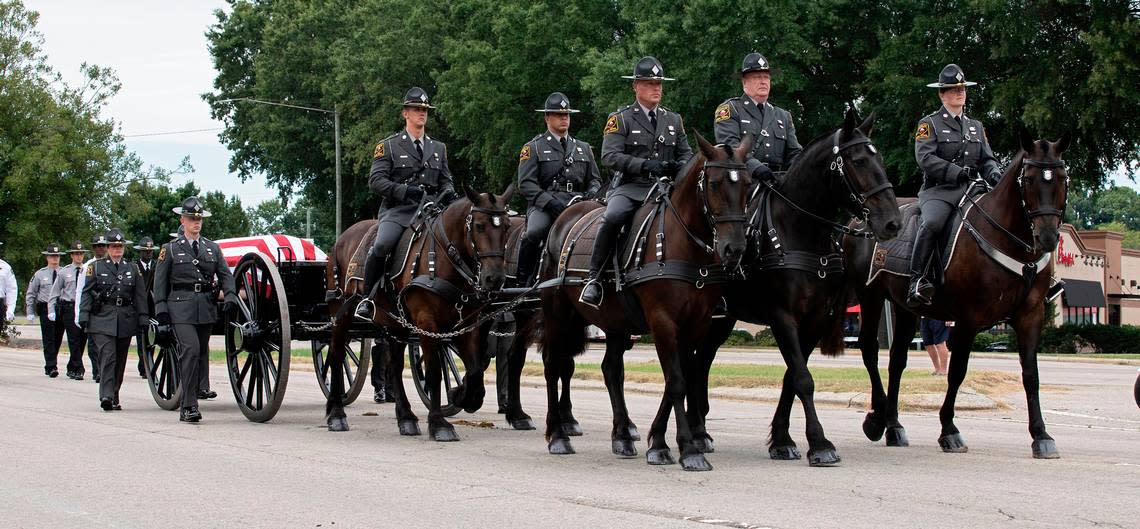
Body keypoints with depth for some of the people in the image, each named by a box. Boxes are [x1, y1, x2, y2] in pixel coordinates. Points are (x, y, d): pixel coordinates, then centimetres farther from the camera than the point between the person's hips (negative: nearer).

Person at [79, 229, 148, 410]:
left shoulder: (133, 268, 14)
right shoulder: (96, 267, 8)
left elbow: (140, 295, 12)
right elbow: (86, 293, 5)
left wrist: (143, 319, 4)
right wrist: (84, 315, -6)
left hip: (126, 320, 3)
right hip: (103, 320, -3)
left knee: (120, 360, 7)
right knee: (107, 356, -16)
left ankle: (114, 397, 15)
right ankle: (106, 396, -22)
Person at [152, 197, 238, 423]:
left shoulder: (212, 248, 15)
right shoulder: (170, 249, 6)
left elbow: (225, 275, 12)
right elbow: (160, 281, 5)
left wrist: (230, 296, -5)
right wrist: (161, 307, -4)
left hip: (206, 307, 4)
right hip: (182, 306, -4)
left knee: (202, 353, 6)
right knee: (190, 349, -18)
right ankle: (189, 405, -18)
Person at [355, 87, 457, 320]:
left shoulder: (438, 148, 22)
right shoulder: (388, 145, 8)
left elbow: (445, 180, 24)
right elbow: (375, 180, -2)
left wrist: (448, 193, -2)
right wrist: (404, 191, -18)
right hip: (397, 210, -4)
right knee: (381, 246, -31)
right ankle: (367, 299, -15)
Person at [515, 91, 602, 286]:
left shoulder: (583, 148, 24)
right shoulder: (533, 148, 9)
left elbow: (595, 179, 25)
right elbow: (526, 183, -1)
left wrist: (592, 193, -1)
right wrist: (550, 201, -17)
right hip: (544, 205, -3)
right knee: (534, 233, -33)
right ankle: (522, 282, -18)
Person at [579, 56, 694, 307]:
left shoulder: (673, 120, 19)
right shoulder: (620, 119, 4)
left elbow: (687, 153, 22)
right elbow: (609, 156, -8)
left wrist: (679, 166, -4)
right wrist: (644, 165, -21)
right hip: (630, 187, -4)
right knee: (613, 217, -33)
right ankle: (593, 278, -25)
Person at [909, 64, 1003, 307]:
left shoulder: (976, 127, 24)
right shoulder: (929, 124, 5)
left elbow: (987, 159, 19)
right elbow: (925, 158, -9)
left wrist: (995, 174, -5)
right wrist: (957, 172, -21)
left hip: (970, 190, 6)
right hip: (938, 190, -5)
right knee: (932, 223, -35)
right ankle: (916, 282, -36)